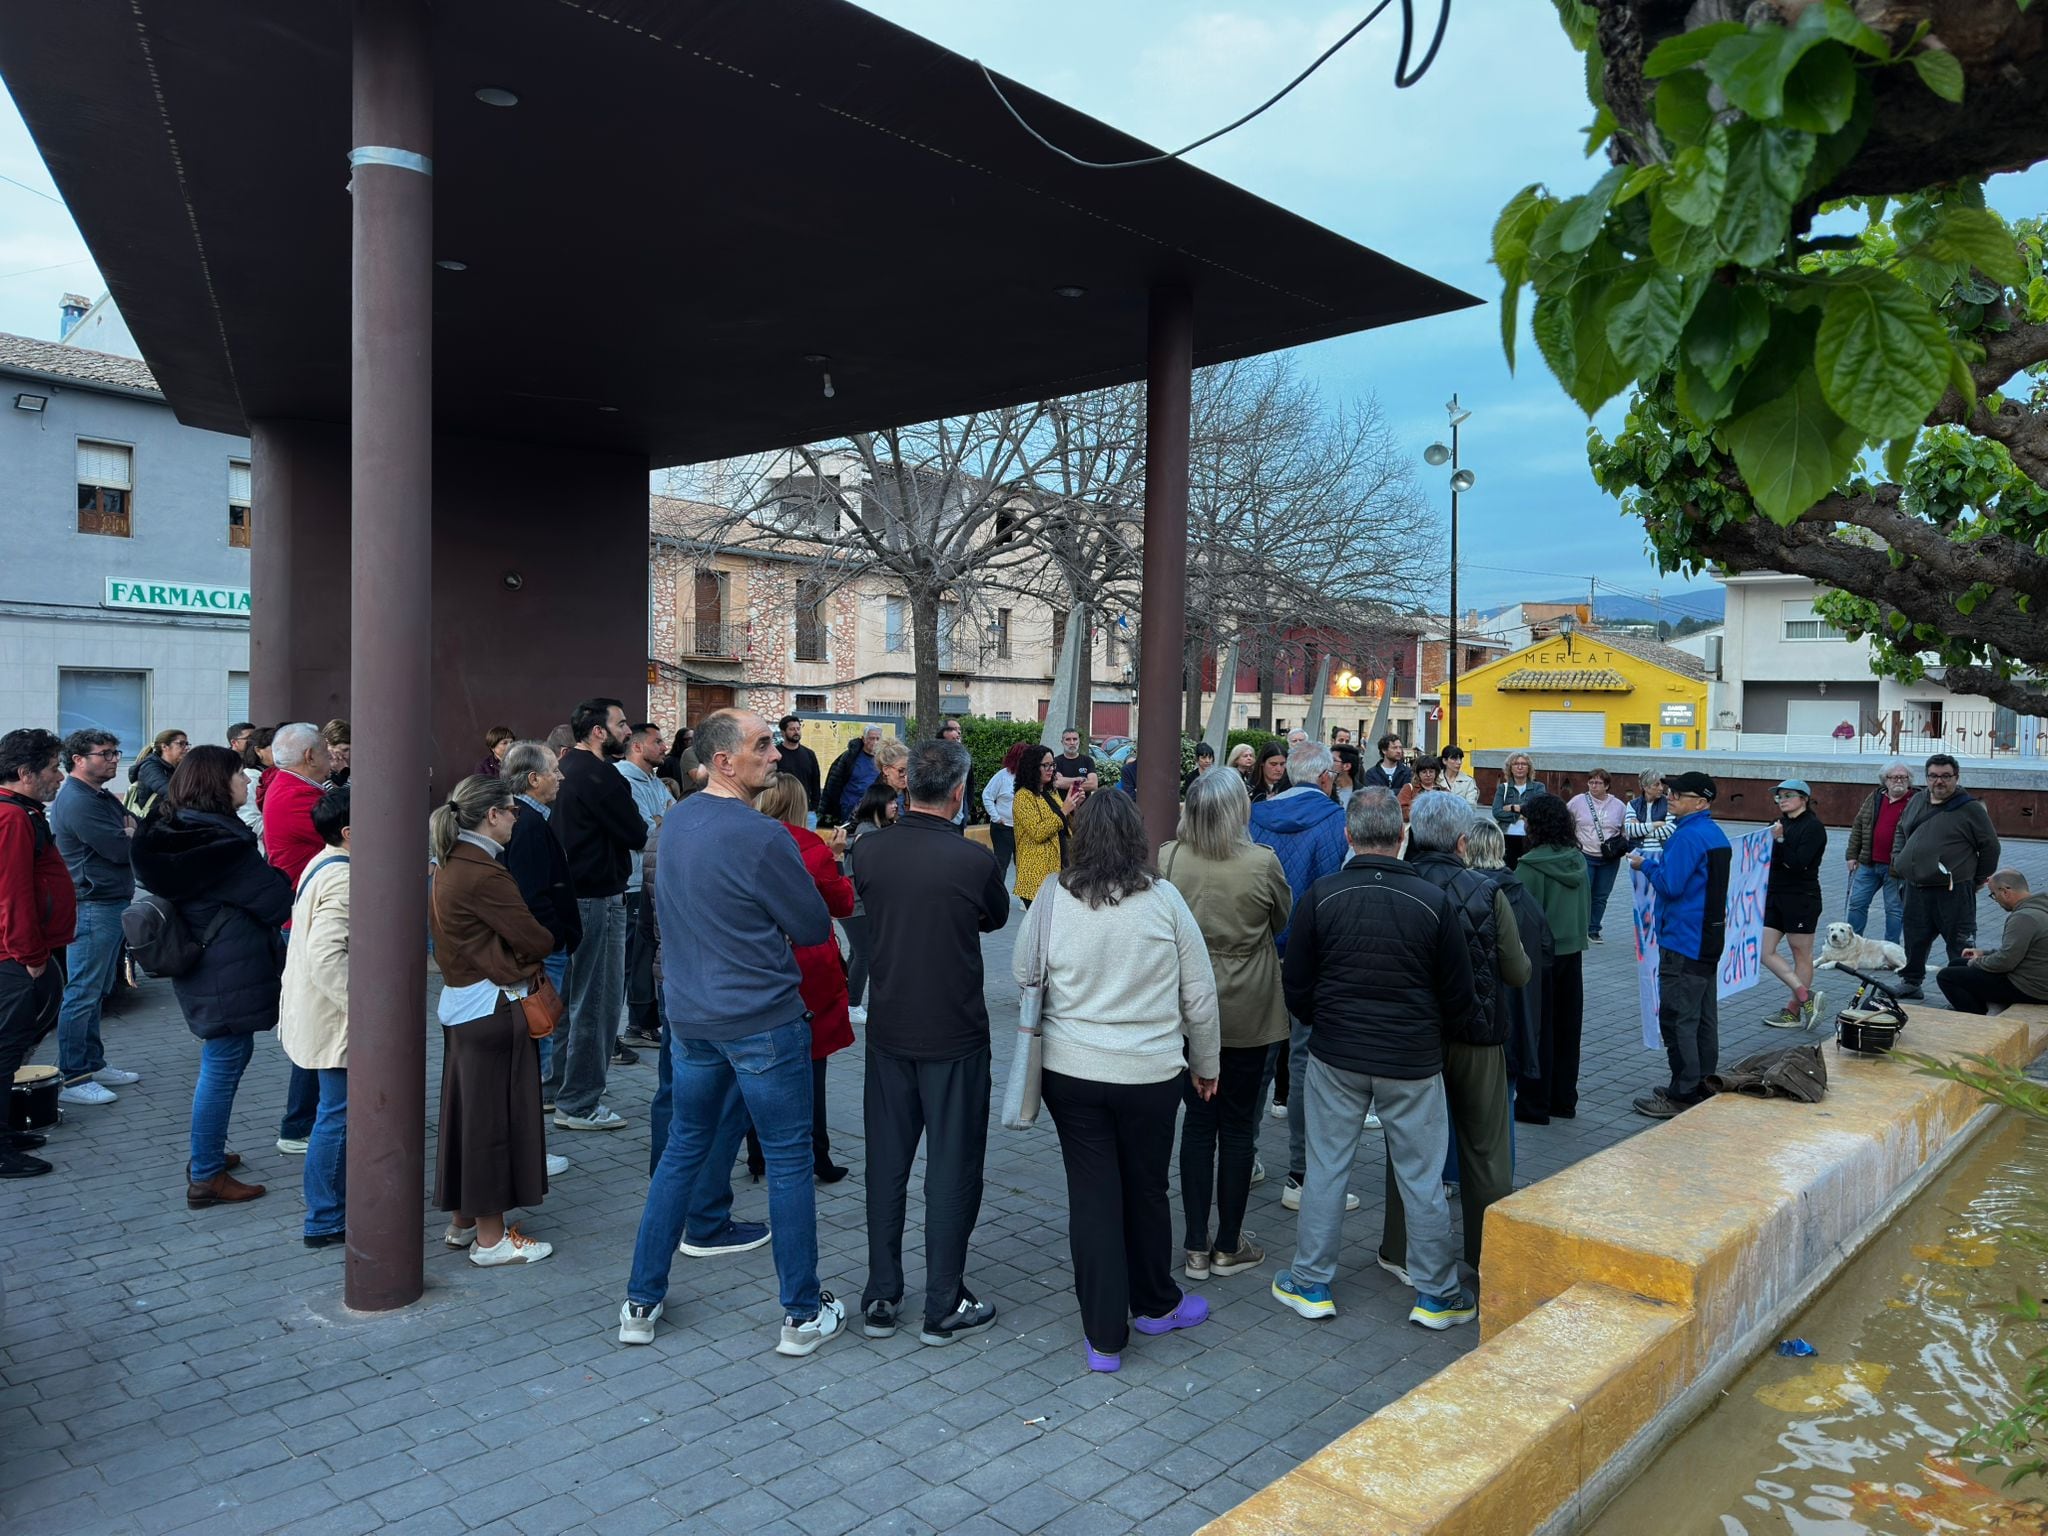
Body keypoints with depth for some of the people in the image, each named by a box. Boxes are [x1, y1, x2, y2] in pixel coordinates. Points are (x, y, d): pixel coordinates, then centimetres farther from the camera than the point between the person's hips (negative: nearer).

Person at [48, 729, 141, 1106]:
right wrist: (131, 835, 1)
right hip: (93, 908, -10)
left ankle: (92, 1064, 25)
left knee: (96, 991, 16)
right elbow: (121, 849, -19)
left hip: (113, 904, 10)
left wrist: (130, 834, -8)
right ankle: (71, 1078, 0)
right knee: (82, 993, -5)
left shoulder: (102, 798, 16)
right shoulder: (77, 802, -16)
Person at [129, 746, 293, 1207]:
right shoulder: (221, 840, -21)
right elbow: (275, 899, -17)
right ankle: (206, 1177, 6)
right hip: (230, 973, -10)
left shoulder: (178, 831, 8)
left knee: (225, 1058, 22)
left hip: (200, 961, 10)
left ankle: (208, 1154, 33)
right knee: (224, 1064, -2)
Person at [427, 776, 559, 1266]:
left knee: (465, 1111, 18)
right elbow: (533, 940, -18)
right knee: (494, 1117, 0)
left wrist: (525, 954, 0)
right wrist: (548, 941, 3)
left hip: (460, 1002, 10)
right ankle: (490, 1238, 10)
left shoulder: (452, 864, 9)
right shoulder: (485, 873, -21)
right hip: (494, 1008, -10)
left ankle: (462, 1221, 30)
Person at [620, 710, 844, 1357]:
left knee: (682, 1150, 19)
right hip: (762, 1020, -7)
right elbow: (815, 928, -12)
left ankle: (641, 1303, 27)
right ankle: (802, 1314, 17)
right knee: (788, 1162, 6)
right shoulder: (759, 837, -20)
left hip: (690, 1016, 7)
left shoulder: (674, 820, 4)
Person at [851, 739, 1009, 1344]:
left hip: (889, 1032, 4)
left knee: (885, 1164, 15)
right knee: (951, 1171, 8)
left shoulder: (868, 851, -8)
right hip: (955, 1037, -4)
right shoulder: (974, 860, -17)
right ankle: (944, 1307, 17)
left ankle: (880, 1299, 24)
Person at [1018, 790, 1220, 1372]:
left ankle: (1104, 1336, 16)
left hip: (1070, 1071, 0)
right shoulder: (1163, 898, -10)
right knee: (1147, 1189, 18)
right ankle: (1154, 1304, 38)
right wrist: (1205, 1064, 10)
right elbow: (1200, 993, -3)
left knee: (1092, 1195, 9)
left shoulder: (1053, 897, -9)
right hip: (1150, 1073, 0)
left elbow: (1023, 975, 2)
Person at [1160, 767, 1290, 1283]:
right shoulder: (1262, 863, -16)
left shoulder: (1168, 859, -10)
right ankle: (1228, 1246, 21)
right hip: (1249, 1013, -2)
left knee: (1198, 1121, 11)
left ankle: (1196, 1246, 19)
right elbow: (1282, 920, 3)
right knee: (1238, 1124, 10)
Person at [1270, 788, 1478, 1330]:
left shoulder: (1320, 896, -10)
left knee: (1325, 1168, 12)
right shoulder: (1433, 901, -11)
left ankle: (1310, 1284, 22)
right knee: (1422, 1178, 11)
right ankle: (1436, 1294, 24)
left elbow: (1295, 986, -2)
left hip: (1335, 1057, 1)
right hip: (1413, 1062, 0)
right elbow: (1460, 996, -2)